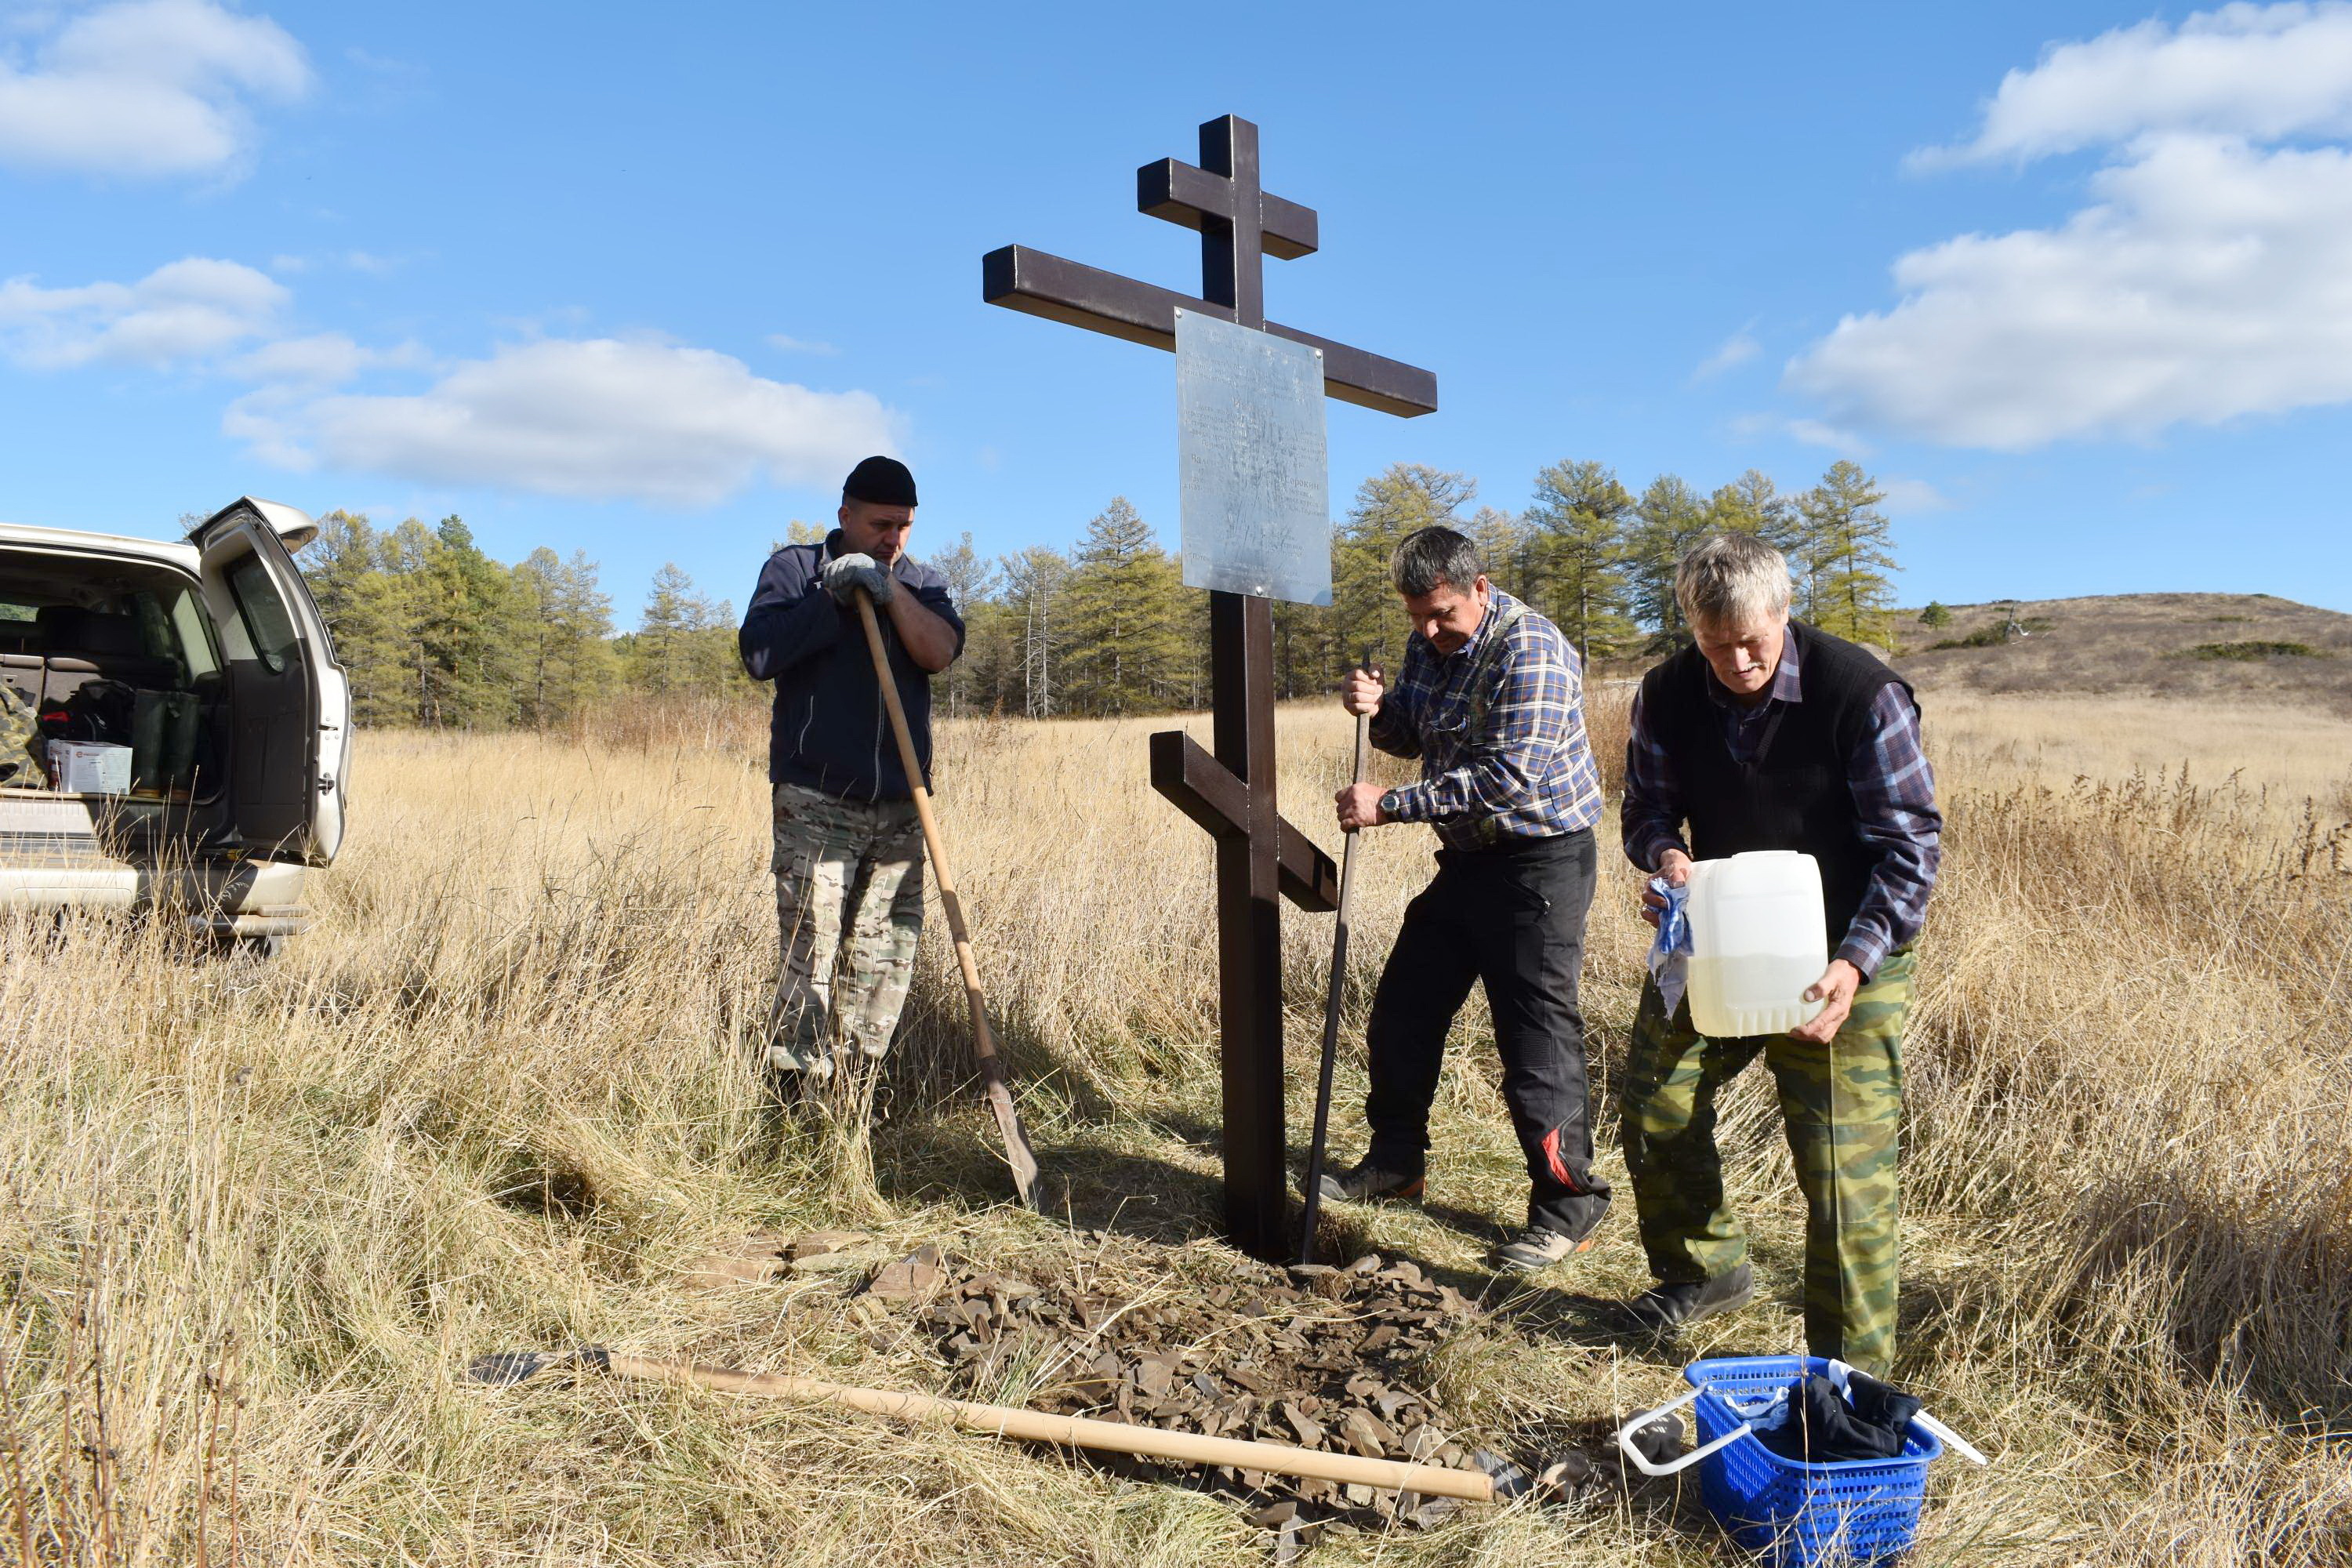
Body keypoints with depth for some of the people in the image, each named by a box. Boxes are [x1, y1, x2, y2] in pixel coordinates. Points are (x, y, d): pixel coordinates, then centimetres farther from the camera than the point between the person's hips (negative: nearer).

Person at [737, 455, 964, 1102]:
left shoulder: (922, 582, 15)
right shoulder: (795, 569, 6)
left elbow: (940, 651, -5)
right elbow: (758, 654, -10)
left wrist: (889, 590, -14)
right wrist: (833, 599, -14)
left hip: (899, 807, 4)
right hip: (816, 805, -4)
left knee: (886, 959, 6)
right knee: (807, 956, -8)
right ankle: (798, 1103, -1)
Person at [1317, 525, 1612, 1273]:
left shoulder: (1529, 652, -21)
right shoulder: (1429, 644, 6)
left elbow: (1509, 777, -28)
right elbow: (1412, 737, 16)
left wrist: (1390, 805, -27)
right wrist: (1379, 710, -7)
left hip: (1539, 860, -9)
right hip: (1467, 856, 9)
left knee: (1536, 1032, -7)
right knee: (1404, 1008, 13)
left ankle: (1568, 1205, 6)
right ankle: (1396, 1158, 30)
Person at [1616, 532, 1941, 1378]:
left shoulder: (1861, 690, -20)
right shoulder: (1667, 696, -7)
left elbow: (1911, 842, -17)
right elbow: (1647, 811, 4)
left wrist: (1854, 966, -28)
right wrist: (1666, 856, -22)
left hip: (1840, 959, -5)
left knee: (1844, 1164, -4)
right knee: (1654, 1106, 11)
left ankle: (1853, 1369, 13)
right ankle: (1705, 1268, 37)